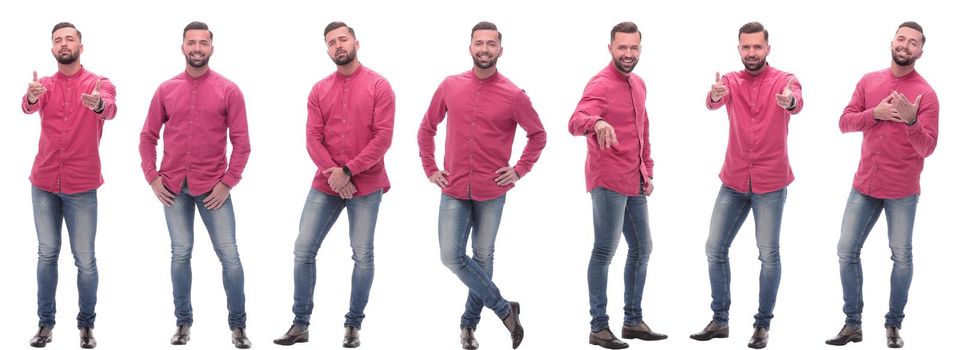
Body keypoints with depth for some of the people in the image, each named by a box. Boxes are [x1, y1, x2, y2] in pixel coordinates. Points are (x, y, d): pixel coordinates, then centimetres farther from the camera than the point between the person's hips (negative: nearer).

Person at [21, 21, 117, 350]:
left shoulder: (99, 83, -3)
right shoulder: (45, 85, 5)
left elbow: (110, 109, -25)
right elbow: (29, 106, -17)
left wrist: (99, 104, -50)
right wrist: (31, 97, -42)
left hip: (81, 186, -3)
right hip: (44, 184, 3)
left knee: (85, 259, 0)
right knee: (47, 254, 9)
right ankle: (46, 322, 18)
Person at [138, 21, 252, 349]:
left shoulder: (228, 90, -2)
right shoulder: (166, 90, 5)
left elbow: (241, 142, -3)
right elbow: (148, 136, 10)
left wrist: (228, 182, -9)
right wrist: (152, 177, 1)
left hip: (213, 187, -2)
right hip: (174, 187, 2)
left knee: (229, 255, -2)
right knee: (180, 254, 7)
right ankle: (183, 321, 17)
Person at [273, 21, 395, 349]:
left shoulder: (378, 86, -3)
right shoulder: (319, 90, 8)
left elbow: (382, 137, -10)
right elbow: (313, 138, 2)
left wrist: (348, 171, -16)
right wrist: (332, 173, -14)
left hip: (365, 184, -3)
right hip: (326, 183, 3)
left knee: (362, 256, 1)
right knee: (303, 250, 0)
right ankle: (300, 324, 10)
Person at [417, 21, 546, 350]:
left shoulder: (514, 95, -6)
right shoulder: (450, 86, 1)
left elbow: (538, 135, 7)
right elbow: (427, 128, 14)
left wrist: (519, 170, -1)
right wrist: (430, 168, 8)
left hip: (492, 192, -1)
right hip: (454, 190, 2)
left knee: (483, 258, 8)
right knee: (452, 256, -7)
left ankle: (469, 323, 25)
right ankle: (504, 309, 9)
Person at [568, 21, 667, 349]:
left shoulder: (638, 84, 14)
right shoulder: (600, 85, -14)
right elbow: (575, 122, -31)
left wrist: (648, 171, 18)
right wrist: (596, 122, -52)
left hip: (635, 183, 9)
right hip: (608, 181, -9)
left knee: (641, 249, 14)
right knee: (604, 251, -5)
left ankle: (633, 321, 25)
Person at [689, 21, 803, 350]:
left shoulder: (784, 80, -5)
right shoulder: (730, 81, 2)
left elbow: (797, 102, -28)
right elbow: (714, 101, -21)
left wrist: (790, 101, -53)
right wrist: (715, 95, -46)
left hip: (770, 184, -3)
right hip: (733, 181, 3)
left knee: (769, 255, -2)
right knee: (715, 249, 5)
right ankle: (719, 320, 18)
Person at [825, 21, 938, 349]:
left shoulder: (925, 94, -9)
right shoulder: (869, 81, 5)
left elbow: (926, 147, -15)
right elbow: (845, 122, 1)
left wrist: (911, 121, -32)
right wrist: (875, 113, -15)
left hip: (902, 191, -4)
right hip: (864, 185, 4)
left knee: (901, 258, 4)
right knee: (846, 251, 3)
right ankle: (853, 323, 13)